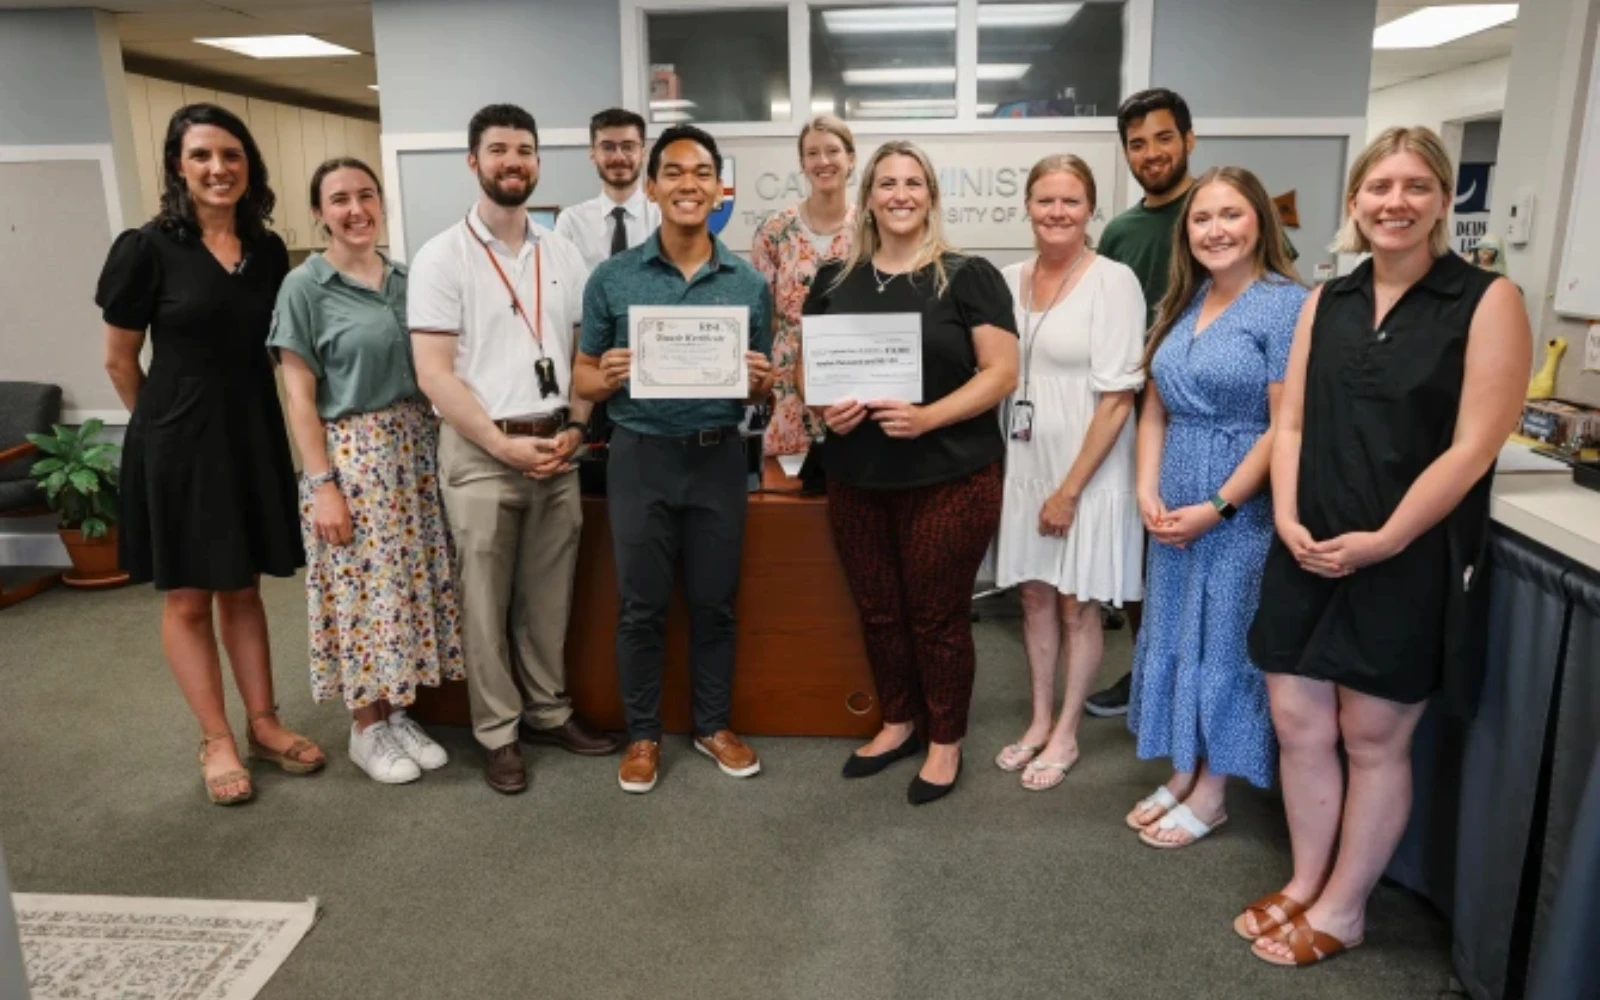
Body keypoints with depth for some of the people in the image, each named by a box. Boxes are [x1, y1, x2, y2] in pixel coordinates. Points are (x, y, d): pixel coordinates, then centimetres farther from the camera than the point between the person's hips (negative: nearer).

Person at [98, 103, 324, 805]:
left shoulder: (269, 251, 2)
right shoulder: (146, 248, -10)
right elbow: (119, 361, -2)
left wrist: (237, 413, 13)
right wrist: (169, 422, 7)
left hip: (254, 435, 4)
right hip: (179, 443, -4)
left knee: (243, 588, 14)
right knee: (187, 597, 7)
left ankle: (263, 725, 24)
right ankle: (215, 742, 20)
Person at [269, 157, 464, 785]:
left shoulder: (405, 279, 8)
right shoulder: (305, 287, -6)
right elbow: (300, 397, -8)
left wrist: (435, 446, 4)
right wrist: (324, 484, -13)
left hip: (414, 449, 5)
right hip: (350, 454, -5)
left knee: (413, 583, 10)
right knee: (363, 590, 3)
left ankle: (397, 713, 25)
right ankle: (366, 728, 19)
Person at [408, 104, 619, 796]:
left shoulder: (562, 254, 9)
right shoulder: (442, 257, -5)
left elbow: (584, 354, 12)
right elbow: (433, 374, -10)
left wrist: (573, 428, -3)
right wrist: (505, 444, -14)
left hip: (556, 448, 4)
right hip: (480, 453, -4)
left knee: (549, 595, 13)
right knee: (486, 601, 5)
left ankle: (548, 712, 28)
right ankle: (497, 733, 19)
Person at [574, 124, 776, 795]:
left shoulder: (750, 284, 2)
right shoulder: (612, 279, -1)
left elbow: (763, 389, 10)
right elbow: (583, 378, 5)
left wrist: (762, 380, -13)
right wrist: (607, 376, -17)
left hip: (720, 458, 1)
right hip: (641, 458, -1)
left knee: (714, 602, 12)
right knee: (642, 606, 8)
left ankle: (714, 724, 30)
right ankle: (643, 734, 26)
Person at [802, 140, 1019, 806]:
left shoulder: (969, 276, -4)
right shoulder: (834, 281, 8)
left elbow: (1001, 371, -8)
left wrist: (928, 416, -21)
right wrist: (826, 404, -9)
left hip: (949, 479, -4)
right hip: (857, 479, 4)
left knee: (938, 615, 6)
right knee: (877, 612, 15)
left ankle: (946, 741, 26)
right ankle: (897, 724, 36)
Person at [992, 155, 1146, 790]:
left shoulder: (1113, 281, -11)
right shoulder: (1011, 280, 5)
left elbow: (1118, 397, -14)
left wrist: (1071, 487, -15)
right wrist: (1037, 478, 6)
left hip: (1088, 468, -5)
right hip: (1025, 462, 5)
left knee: (1077, 605, 7)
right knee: (1035, 595, 15)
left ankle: (1066, 736, 24)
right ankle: (1040, 721, 31)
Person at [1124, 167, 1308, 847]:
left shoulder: (1286, 304, -12)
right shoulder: (1182, 303, 9)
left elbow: (1285, 428, -16)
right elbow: (1155, 411, 9)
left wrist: (1218, 506, -17)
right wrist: (1148, 493, -3)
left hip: (1242, 505, -7)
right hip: (1174, 505, 7)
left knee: (1224, 640, 5)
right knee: (1175, 633, 14)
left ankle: (1212, 794, 22)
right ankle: (1182, 773, 31)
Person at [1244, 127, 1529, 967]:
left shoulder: (1487, 301, -6)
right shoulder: (1325, 302, 9)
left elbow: (1474, 446, -13)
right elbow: (1292, 423, 8)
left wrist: (1383, 540, -18)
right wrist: (1286, 518, -7)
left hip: (1410, 563, -4)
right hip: (1308, 554, 5)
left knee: (1374, 739, 7)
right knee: (1297, 723, 10)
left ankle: (1342, 910, 25)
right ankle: (1305, 882, 31)